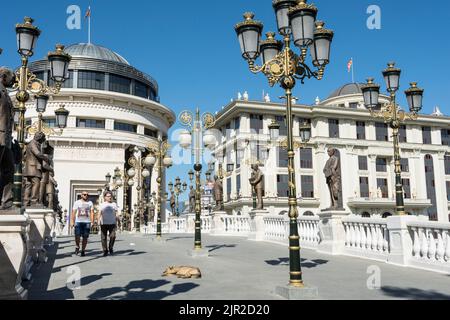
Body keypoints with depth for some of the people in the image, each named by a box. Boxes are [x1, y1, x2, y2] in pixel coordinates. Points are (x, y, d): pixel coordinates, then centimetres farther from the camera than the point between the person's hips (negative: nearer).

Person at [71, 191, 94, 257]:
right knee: (77, 236, -11)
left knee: (85, 237, 0)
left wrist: (92, 222, -5)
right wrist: (72, 221, -1)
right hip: (78, 221, -1)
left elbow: (92, 212, 5)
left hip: (87, 222, 1)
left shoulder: (90, 203, 11)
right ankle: (77, 247, 14)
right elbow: (73, 212, 7)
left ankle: (83, 250, 11)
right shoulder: (77, 202, 10)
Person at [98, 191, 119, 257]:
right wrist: (98, 221, -10)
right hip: (103, 223, 1)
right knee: (104, 237, 1)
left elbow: (116, 214, 10)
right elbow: (100, 213, 5)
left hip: (112, 223, -1)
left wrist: (116, 223, 5)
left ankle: (111, 248, 8)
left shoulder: (114, 204, 11)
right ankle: (105, 251, 10)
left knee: (113, 236, -15)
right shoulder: (102, 205, 11)